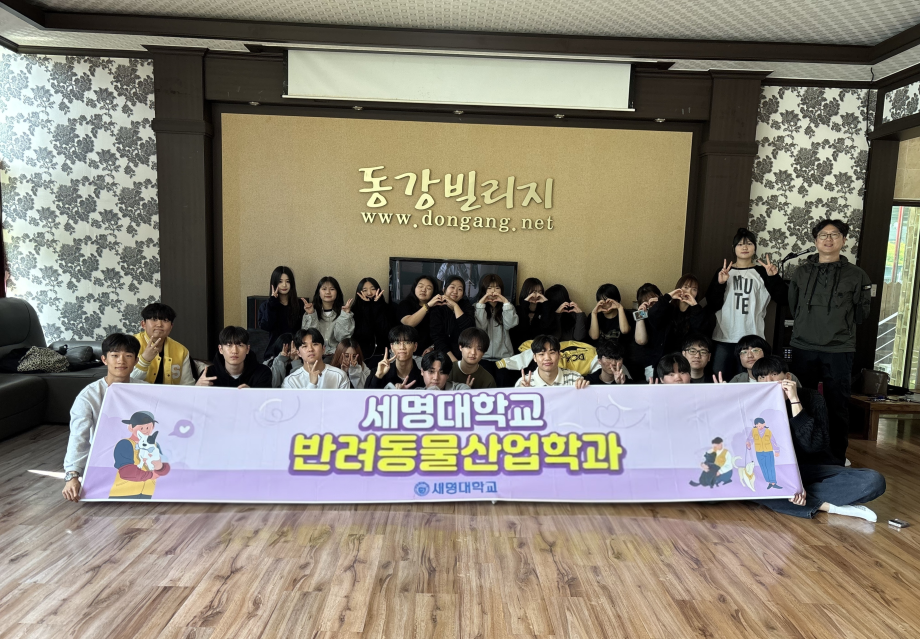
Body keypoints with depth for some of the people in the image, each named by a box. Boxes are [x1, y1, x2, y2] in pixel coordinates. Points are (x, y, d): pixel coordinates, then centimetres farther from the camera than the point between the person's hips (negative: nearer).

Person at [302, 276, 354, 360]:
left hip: (335, 354, -1)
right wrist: (310, 315, -11)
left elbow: (342, 337, -6)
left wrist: (346, 314, -11)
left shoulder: (341, 312, 6)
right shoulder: (313, 310, 8)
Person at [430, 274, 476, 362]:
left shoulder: (467, 306, 8)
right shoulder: (437, 308, 3)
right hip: (444, 356, 0)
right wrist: (452, 359, -17)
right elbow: (437, 337, -6)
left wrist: (455, 305, -12)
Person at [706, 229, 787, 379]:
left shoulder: (762, 272, 7)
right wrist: (720, 284, -12)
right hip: (724, 338, 1)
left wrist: (774, 277, -13)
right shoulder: (724, 272, 9)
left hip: (752, 338, -1)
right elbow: (712, 306, 2)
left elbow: (781, 299, -1)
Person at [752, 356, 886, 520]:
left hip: (815, 469, 1)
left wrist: (795, 401, -23)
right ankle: (825, 506, -26)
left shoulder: (811, 398, -3)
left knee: (874, 480, -25)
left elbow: (814, 445, -19)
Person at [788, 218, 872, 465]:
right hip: (803, 348, 2)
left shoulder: (856, 275, 3)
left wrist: (839, 326, 6)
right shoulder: (802, 272, 8)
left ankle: (837, 457, 15)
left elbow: (861, 314, 7)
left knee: (838, 405, 3)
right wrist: (811, 324, 8)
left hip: (839, 350, -2)